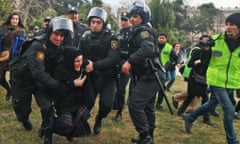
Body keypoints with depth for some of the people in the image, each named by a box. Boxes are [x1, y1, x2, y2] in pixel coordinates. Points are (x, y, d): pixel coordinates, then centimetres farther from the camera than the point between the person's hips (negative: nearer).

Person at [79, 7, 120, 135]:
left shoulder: (111, 38, -11)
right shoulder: (85, 37, 2)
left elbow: (114, 59, -23)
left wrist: (95, 65, -32)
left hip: (107, 77, -2)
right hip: (91, 76, 2)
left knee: (106, 105, -14)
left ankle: (99, 120, 20)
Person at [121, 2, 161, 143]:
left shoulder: (143, 30, -12)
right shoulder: (139, 32, 20)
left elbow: (147, 48, -31)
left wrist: (130, 61, -37)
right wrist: (131, 65, 10)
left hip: (149, 76, -11)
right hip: (151, 76, 11)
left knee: (135, 104, -13)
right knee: (147, 107, 17)